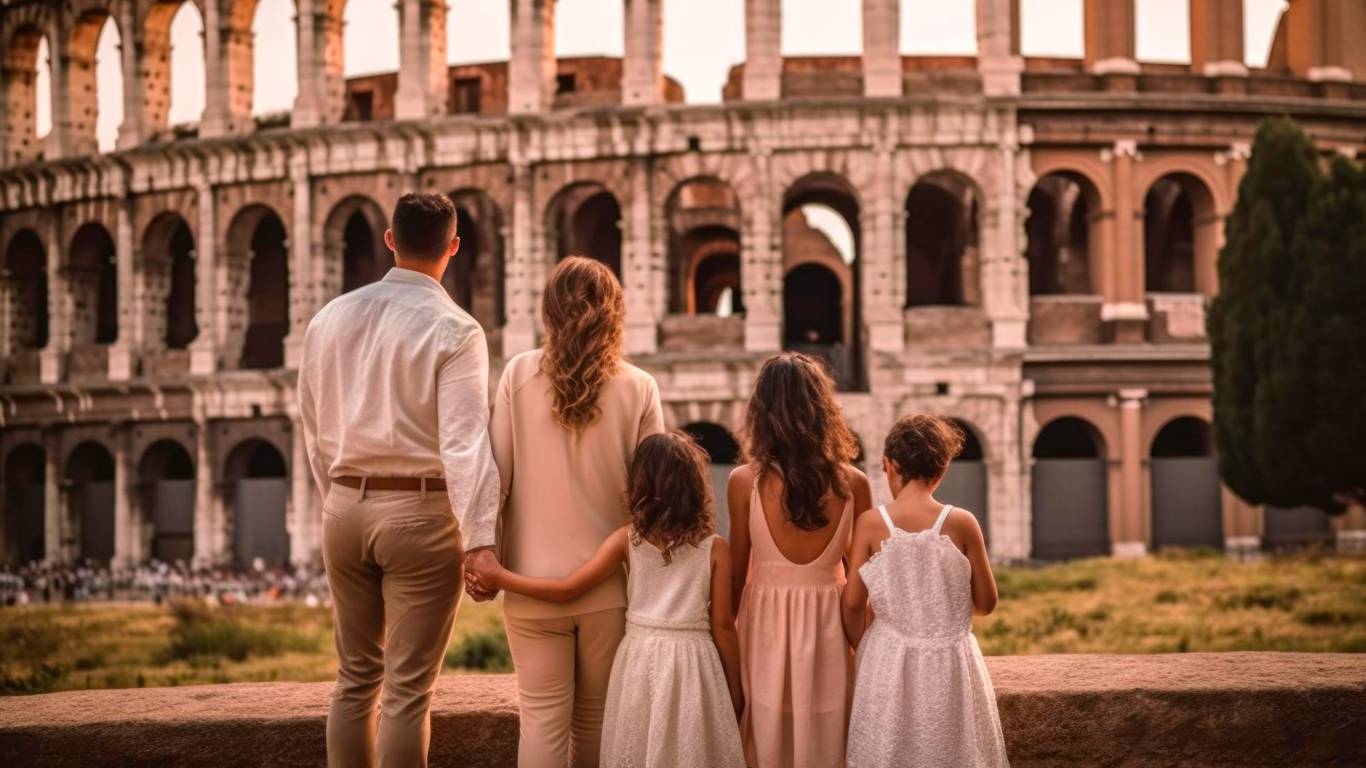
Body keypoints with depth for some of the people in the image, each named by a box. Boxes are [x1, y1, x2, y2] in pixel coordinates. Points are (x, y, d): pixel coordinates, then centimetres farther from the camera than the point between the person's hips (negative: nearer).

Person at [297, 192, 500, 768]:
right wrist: (479, 538, -23)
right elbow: (465, 441, -19)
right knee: (408, 688, 0)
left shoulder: (332, 317, 7)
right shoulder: (454, 330, -10)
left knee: (355, 675, 16)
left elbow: (314, 432, 12)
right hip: (420, 511, -5)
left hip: (346, 506, 5)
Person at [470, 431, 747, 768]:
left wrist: (500, 577, 4)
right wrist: (735, 690, 6)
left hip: (641, 661, 1)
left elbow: (566, 590, -4)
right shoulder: (715, 547, -3)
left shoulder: (627, 539, -2)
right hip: (692, 663, -1)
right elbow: (723, 624, -4)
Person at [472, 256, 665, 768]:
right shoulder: (638, 388, -4)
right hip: (610, 580, 1)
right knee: (597, 716, 13)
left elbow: (494, 473, -4)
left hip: (534, 577, -1)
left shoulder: (519, 374, -4)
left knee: (543, 715, 4)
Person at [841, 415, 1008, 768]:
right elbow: (985, 603, -1)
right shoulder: (961, 524, -9)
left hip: (889, 664, 0)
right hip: (950, 666, 0)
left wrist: (863, 649, 14)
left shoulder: (871, 524, -8)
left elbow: (853, 604, -3)